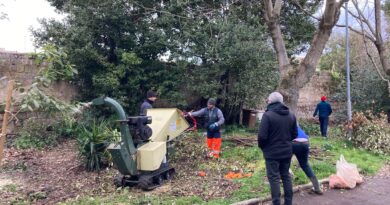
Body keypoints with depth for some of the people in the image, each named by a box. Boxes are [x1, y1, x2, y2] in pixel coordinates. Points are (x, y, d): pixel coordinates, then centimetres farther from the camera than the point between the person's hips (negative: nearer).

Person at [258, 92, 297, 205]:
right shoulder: (291, 115, 6)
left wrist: (262, 146, 0)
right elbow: (295, 134, 12)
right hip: (287, 151, 6)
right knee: (286, 176, 17)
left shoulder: (268, 115, -17)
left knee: (274, 178, 2)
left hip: (272, 152, -6)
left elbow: (262, 136, -19)